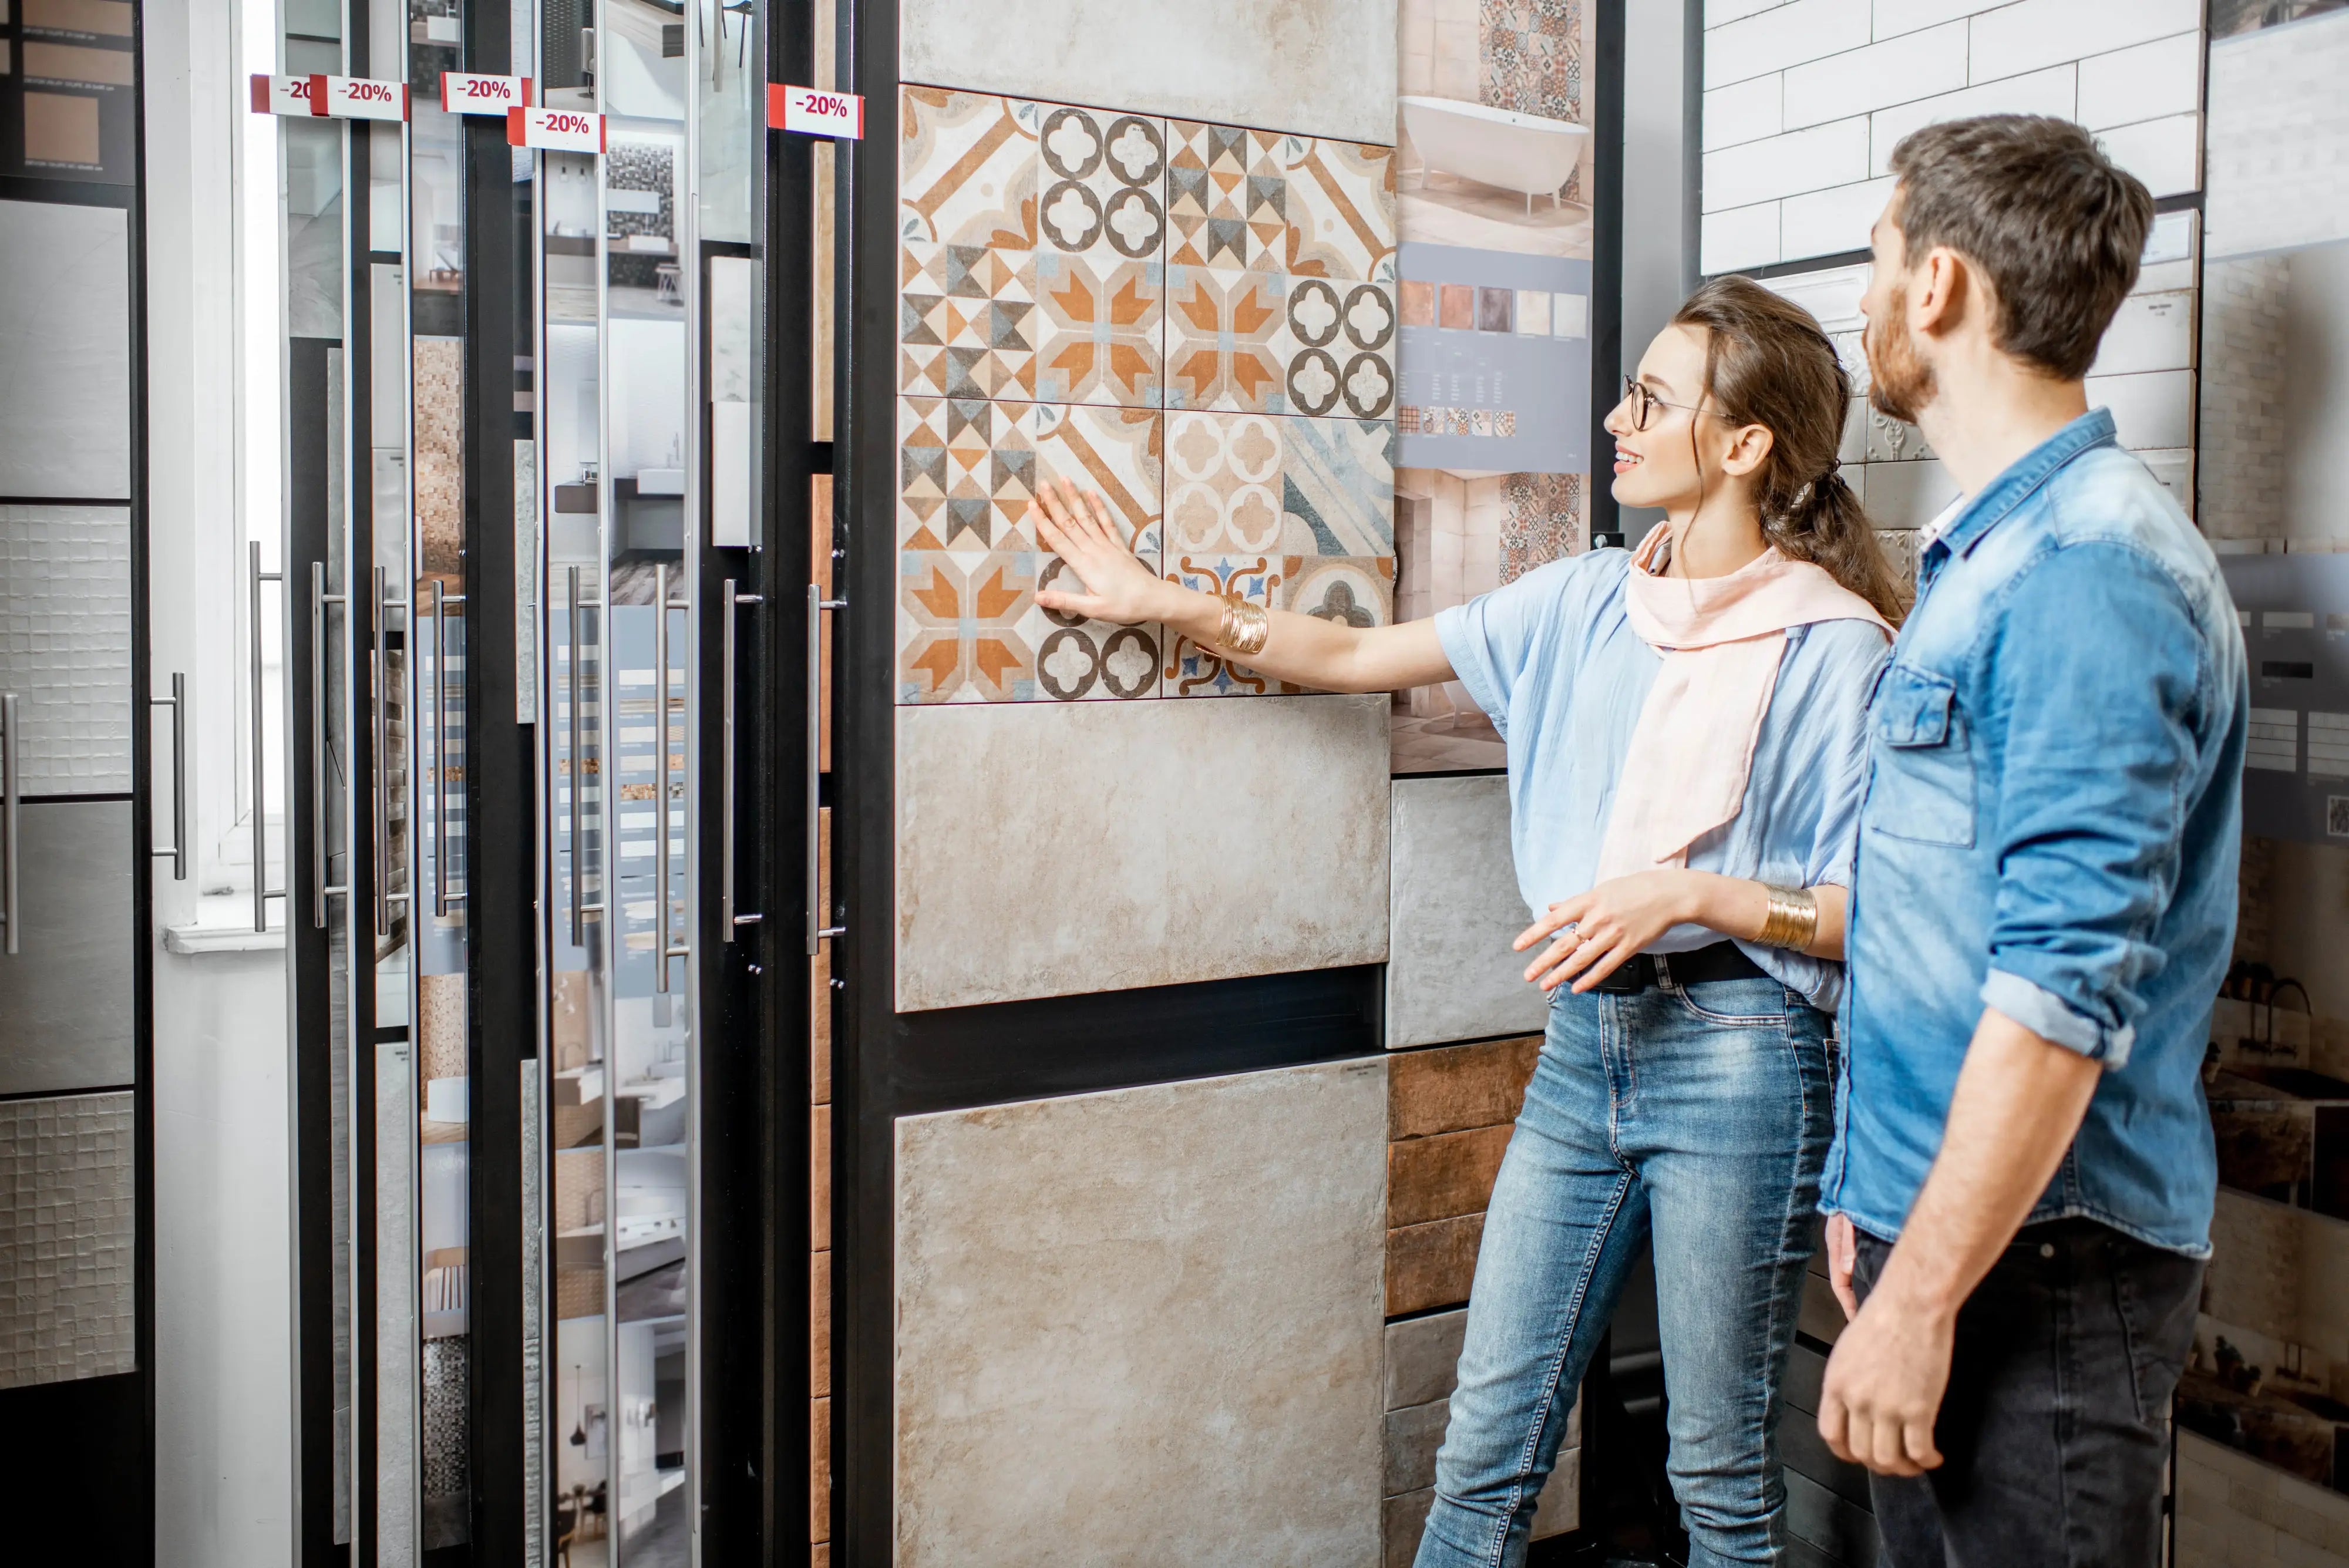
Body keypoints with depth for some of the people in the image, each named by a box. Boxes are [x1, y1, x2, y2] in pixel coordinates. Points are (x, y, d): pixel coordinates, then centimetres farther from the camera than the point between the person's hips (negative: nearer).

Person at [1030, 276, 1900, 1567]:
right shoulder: (1584, 602, 8)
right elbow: (1357, 657, 14)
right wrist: (1162, 602, 12)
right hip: (1584, 1040, 5)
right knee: (1487, 1446, 10)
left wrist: (1688, 892, -19)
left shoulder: (1831, 646, -8)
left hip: (1733, 1058, -5)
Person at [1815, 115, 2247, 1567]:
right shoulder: (1992, 549, 13)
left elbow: (2065, 985, -24)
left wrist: (1919, 1297, -22)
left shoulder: (2088, 568, -18)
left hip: (2039, 1257, -9)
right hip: (1936, 1209, 9)